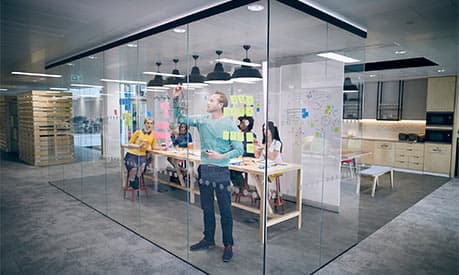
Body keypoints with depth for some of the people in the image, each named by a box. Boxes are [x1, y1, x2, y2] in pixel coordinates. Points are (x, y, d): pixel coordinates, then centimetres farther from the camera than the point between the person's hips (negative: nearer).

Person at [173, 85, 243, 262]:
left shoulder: (229, 125, -10)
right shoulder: (202, 119, 4)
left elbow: (239, 149, -11)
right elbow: (180, 118, 10)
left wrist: (222, 156, -23)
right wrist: (176, 100, -1)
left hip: (221, 171, -5)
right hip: (204, 170, 5)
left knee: (225, 210, 4)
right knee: (207, 208, 17)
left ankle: (228, 245, 20)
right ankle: (209, 240, 35)